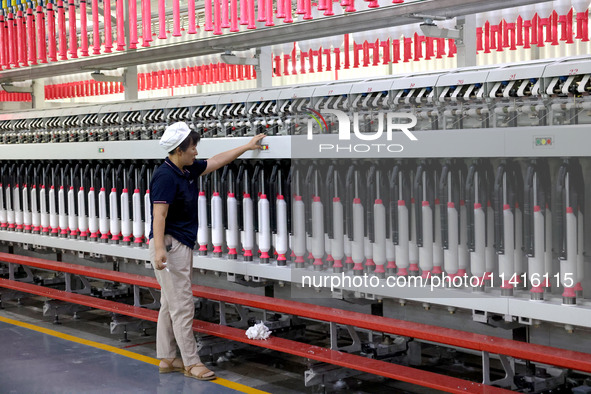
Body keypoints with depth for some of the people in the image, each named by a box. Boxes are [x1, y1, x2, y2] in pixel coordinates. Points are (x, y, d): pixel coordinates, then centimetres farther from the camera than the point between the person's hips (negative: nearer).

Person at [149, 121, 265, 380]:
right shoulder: (165, 176, -18)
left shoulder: (189, 170, 10)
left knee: (170, 305, 13)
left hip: (183, 247, 10)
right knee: (182, 307, -6)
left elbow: (216, 161, 22)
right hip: (169, 246, -10)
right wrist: (159, 248, -36)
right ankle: (191, 363, 0)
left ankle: (166, 359, 19)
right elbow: (159, 215, -25)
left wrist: (247, 146, 25)